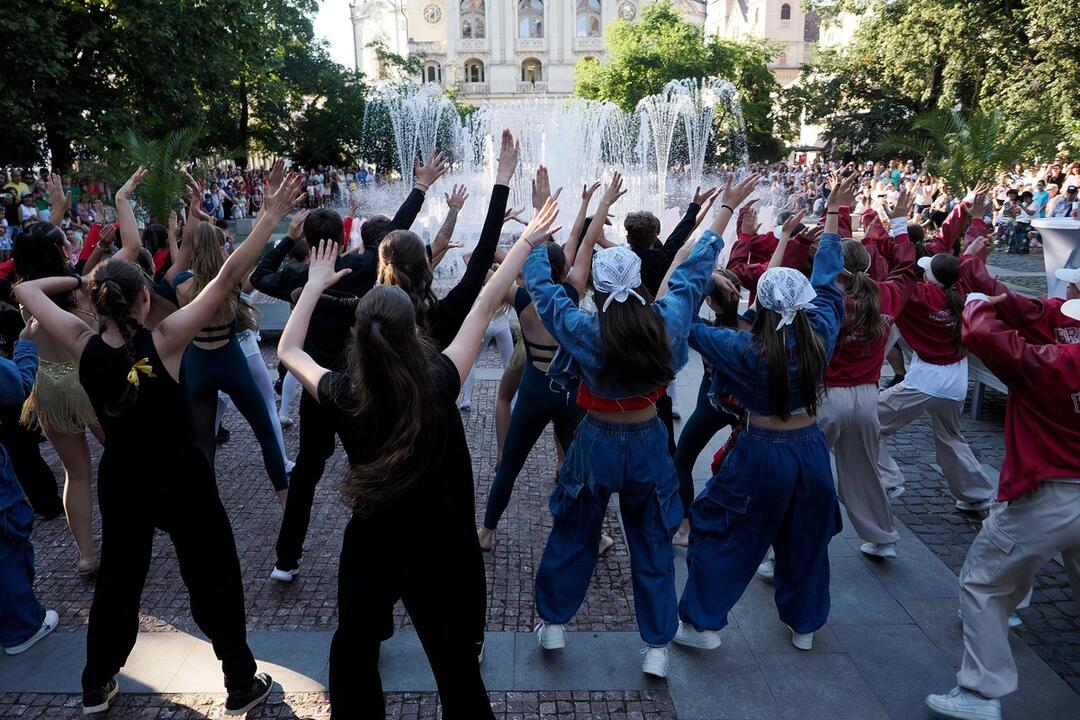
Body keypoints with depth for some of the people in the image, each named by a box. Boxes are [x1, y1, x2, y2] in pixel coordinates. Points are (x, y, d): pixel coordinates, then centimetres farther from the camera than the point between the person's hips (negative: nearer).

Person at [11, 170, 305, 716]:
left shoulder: (84, 345, -12)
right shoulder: (164, 340, -23)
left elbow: (26, 291, 3)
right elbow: (228, 279, -29)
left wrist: (77, 279, 5)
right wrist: (271, 216, -29)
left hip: (120, 482, 4)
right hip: (182, 481, -4)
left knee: (118, 578, 24)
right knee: (214, 581, 11)